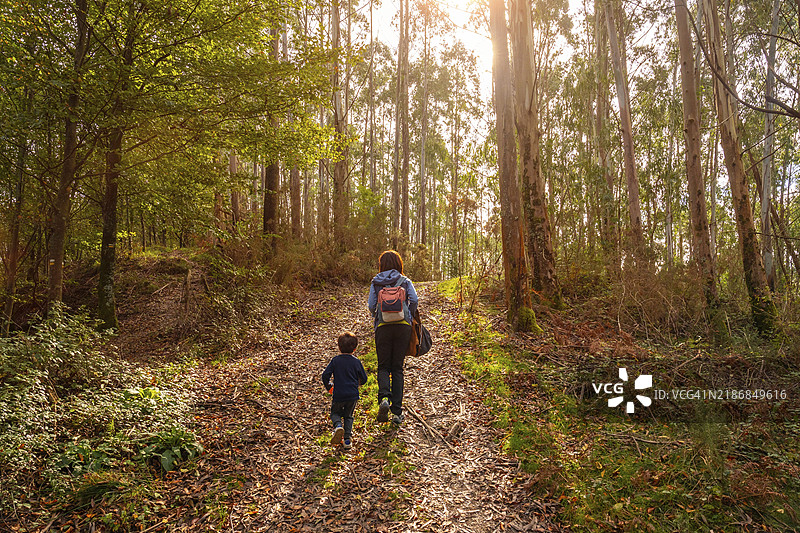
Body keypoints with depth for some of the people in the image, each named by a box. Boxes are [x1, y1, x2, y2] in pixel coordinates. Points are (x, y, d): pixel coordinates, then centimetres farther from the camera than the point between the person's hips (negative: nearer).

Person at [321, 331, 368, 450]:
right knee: (348, 416, 20)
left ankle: (338, 425, -11)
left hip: (338, 395, -1)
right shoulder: (356, 362, -1)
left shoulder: (335, 360, -3)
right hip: (353, 395, 1)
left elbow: (325, 375, -7)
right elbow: (364, 379, 5)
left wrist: (328, 387, 11)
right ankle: (348, 439, 7)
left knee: (335, 413, 21)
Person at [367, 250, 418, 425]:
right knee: (397, 368, 8)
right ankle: (397, 412, 6)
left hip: (383, 327, 0)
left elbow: (371, 305, -1)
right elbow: (414, 300, -7)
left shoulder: (376, 283, 7)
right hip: (403, 327, 1)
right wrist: (408, 318, 9)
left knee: (383, 367, 11)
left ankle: (384, 398, -17)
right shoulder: (405, 281, 7)